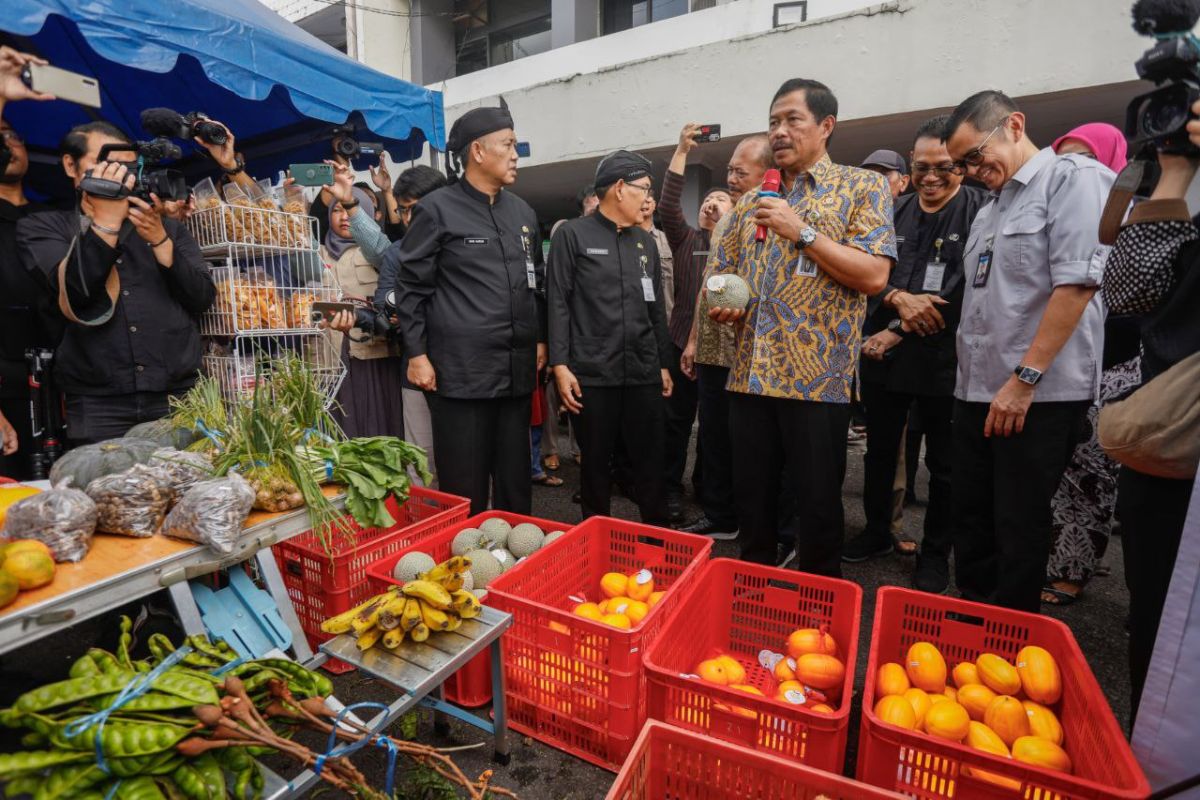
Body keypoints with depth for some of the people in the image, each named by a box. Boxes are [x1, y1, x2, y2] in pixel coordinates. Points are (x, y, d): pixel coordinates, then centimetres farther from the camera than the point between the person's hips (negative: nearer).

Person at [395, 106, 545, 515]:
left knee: (516, 484, 14)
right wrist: (416, 353, -7)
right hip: (461, 372, -5)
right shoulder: (436, 208, -1)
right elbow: (411, 287, -2)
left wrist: (540, 339, 16)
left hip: (517, 371, 6)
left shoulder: (523, 212, 16)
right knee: (464, 490, 2)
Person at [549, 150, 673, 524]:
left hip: (644, 373, 4)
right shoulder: (573, 234, 1)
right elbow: (559, 304, -5)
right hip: (592, 374, -4)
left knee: (651, 464, 8)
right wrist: (561, 365, -12)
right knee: (596, 465, 7)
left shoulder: (646, 242, 16)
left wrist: (664, 364, 16)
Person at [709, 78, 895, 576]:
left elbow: (874, 276, -9)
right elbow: (722, 273, 21)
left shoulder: (862, 187, 3)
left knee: (818, 507, 6)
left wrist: (802, 232, -13)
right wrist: (722, 305, -1)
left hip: (817, 378, -4)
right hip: (749, 375, 5)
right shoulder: (752, 202, 17)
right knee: (751, 501, 13)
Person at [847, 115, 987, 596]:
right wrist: (898, 298, -17)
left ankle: (936, 553, 26)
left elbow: (964, 291, -13)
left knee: (943, 465, 8)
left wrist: (899, 331, -14)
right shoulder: (894, 212, 9)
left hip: (944, 361, -4)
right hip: (883, 357, 4)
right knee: (879, 451, 15)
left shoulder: (980, 212, -5)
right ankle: (877, 532, 34)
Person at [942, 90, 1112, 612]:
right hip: (977, 389, 8)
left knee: (1018, 529, 2)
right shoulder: (990, 209, 19)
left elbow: (1076, 284, -15)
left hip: (1040, 393, -7)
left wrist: (1024, 379, -19)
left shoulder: (1072, 176, -4)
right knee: (970, 519, 13)